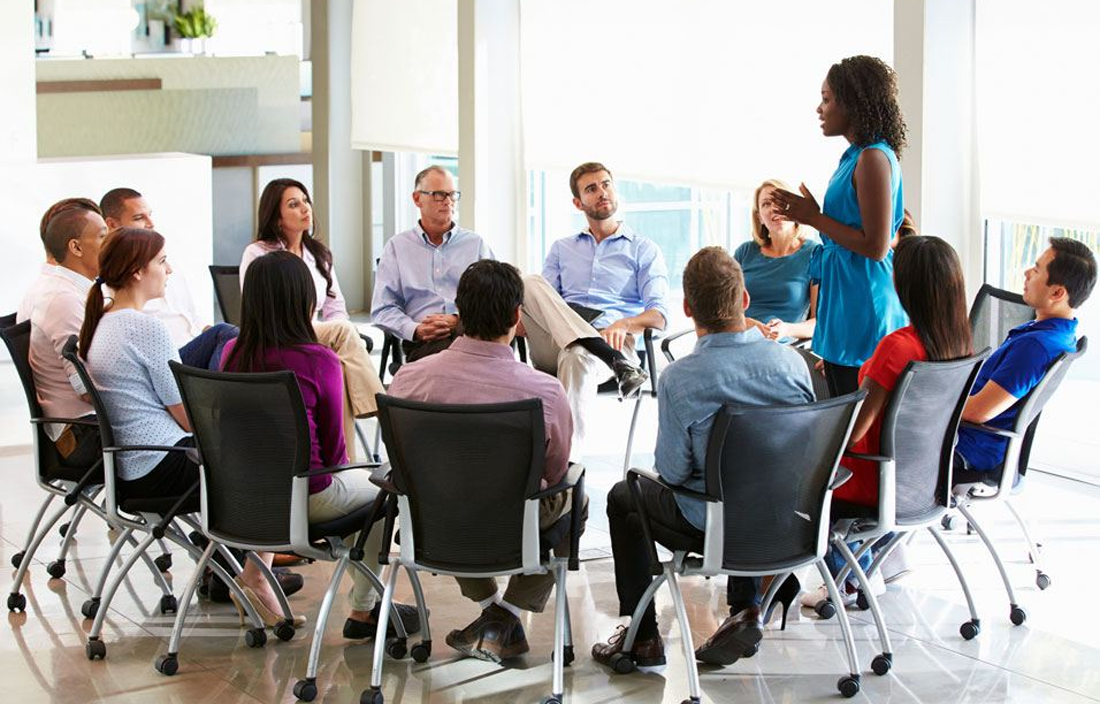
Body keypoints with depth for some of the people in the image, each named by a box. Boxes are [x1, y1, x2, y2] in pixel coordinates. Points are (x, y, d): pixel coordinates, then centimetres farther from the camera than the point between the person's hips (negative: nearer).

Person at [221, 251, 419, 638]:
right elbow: (333, 449, -10)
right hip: (305, 498, -6)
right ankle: (364, 609, 27)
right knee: (382, 484, 22)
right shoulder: (319, 361, -20)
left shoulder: (232, 353, -4)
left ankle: (256, 573, 28)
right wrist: (333, 465, 14)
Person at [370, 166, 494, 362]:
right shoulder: (397, 246, 20)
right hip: (423, 343, -2)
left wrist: (457, 319, -10)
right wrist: (415, 329, -9)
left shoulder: (476, 244, 22)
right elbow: (382, 309, 12)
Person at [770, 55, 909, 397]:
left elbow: (876, 247, -19)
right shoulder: (858, 156, 15)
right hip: (844, 304, 10)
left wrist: (815, 218, -12)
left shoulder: (873, 158, -15)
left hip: (863, 308, -10)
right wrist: (810, 214, 11)